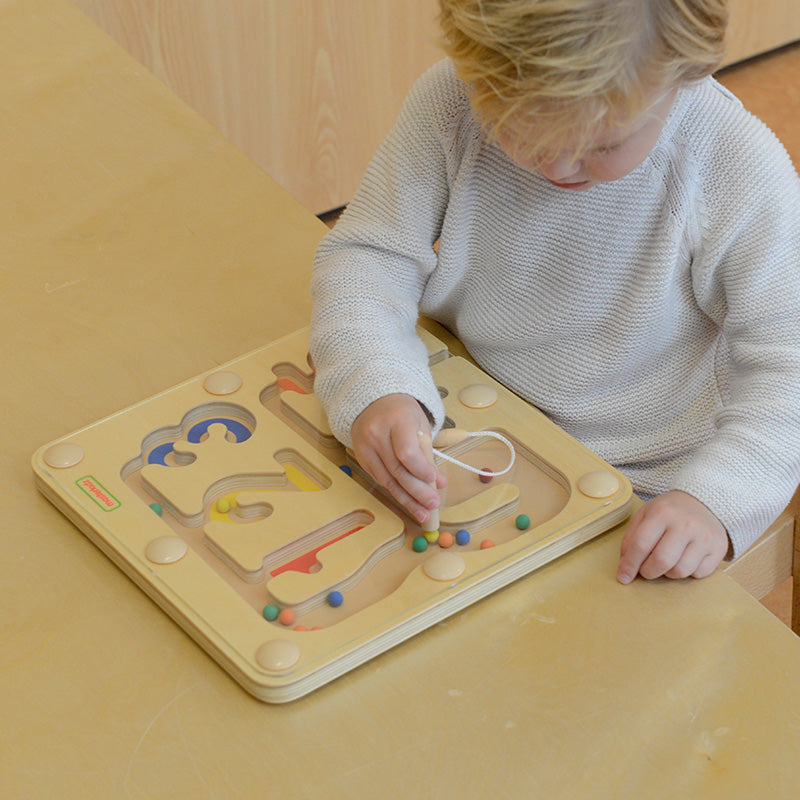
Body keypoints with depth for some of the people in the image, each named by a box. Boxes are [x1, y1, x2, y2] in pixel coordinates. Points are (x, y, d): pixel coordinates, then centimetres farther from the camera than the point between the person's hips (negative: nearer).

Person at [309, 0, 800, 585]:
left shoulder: (739, 170, -21)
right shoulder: (450, 104, -15)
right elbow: (369, 256, -11)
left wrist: (714, 499, -32)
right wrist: (372, 389, -31)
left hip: (641, 484, -3)